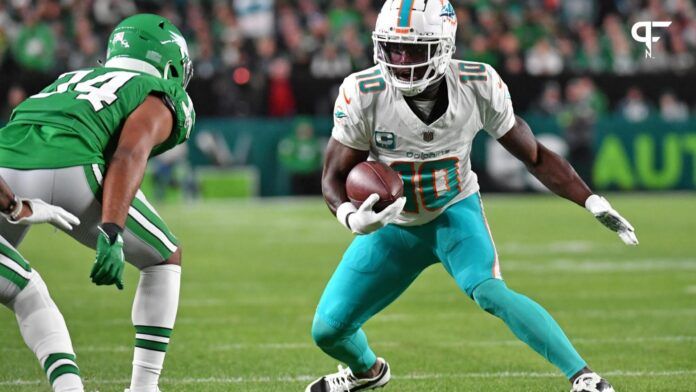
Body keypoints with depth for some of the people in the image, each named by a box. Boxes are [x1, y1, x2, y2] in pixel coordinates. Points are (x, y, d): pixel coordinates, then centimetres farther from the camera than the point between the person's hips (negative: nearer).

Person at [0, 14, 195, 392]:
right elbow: (129, 157, -3)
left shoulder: (74, 79, 38)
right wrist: (112, 235, -14)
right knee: (166, 259, 19)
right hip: (68, 171, -5)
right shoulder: (157, 99, 17)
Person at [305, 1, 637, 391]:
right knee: (328, 330, 3)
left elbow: (535, 155, -8)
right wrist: (352, 218, -37)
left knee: (489, 291, -32)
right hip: (393, 223, 2)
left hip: (455, 212, -2)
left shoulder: (477, 86, -22)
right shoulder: (363, 95, -25)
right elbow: (335, 176, -14)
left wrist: (593, 202, -16)